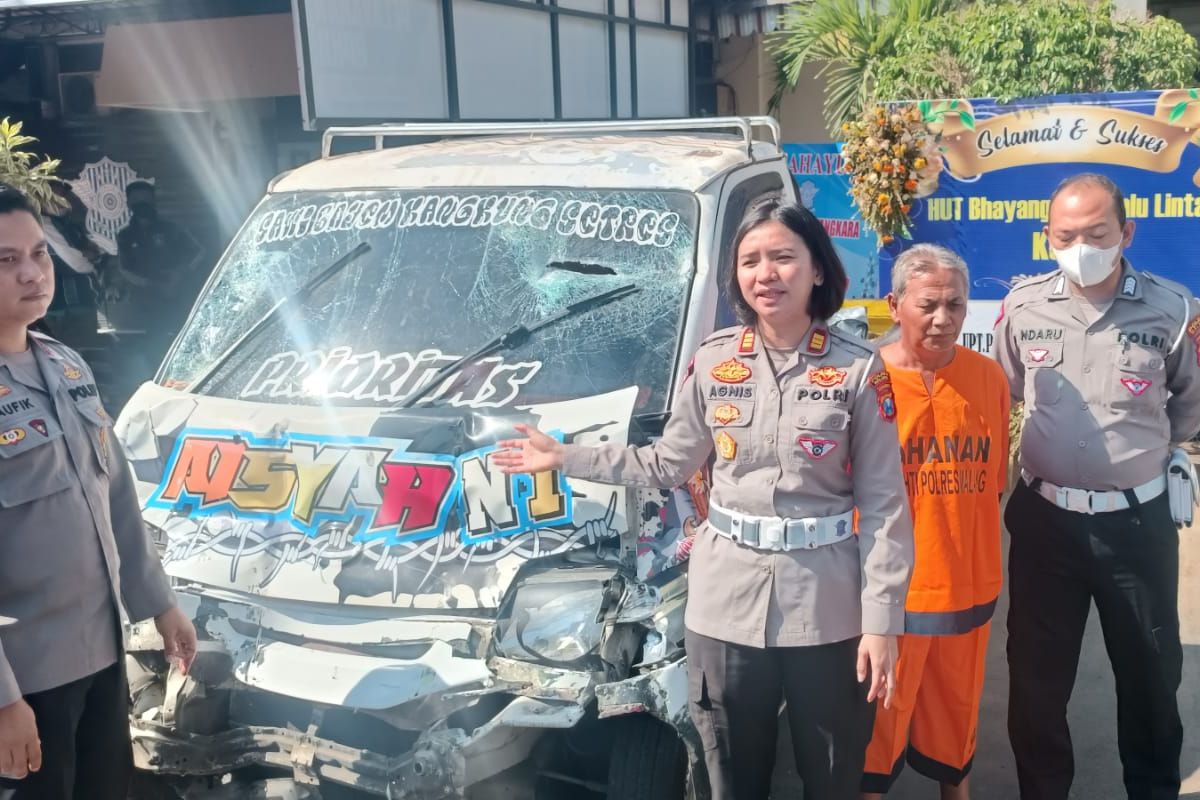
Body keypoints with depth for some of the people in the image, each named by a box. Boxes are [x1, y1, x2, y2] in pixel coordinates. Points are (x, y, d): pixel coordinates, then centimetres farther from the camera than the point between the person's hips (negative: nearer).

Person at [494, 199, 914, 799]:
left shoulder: (858, 369, -6)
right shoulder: (713, 360, 1)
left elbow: (883, 503, -6)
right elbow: (668, 463, 10)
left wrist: (881, 619, -10)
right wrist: (565, 458, 10)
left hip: (826, 607, -2)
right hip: (727, 599, 2)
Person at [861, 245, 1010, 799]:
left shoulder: (988, 377, 0)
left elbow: (994, 480, 10)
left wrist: (986, 561, 12)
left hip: (968, 582, 4)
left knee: (956, 709, 20)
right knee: (880, 715, 9)